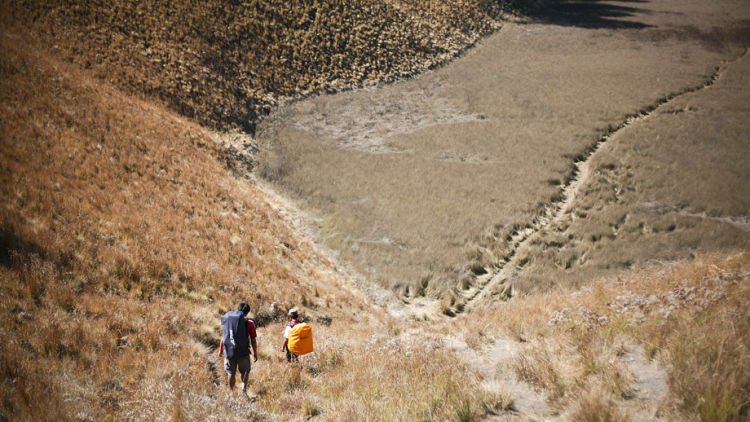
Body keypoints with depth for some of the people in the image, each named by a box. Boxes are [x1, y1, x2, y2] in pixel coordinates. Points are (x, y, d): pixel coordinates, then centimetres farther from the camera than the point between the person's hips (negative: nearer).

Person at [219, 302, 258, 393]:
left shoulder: (227, 319, 5)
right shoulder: (249, 323, -5)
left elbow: (223, 337, 11)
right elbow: (253, 340, -4)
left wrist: (221, 350, 21)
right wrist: (255, 353, 6)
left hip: (229, 351, 3)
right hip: (243, 352, -3)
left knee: (231, 373, 15)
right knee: (245, 371, 12)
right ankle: (244, 386, -10)